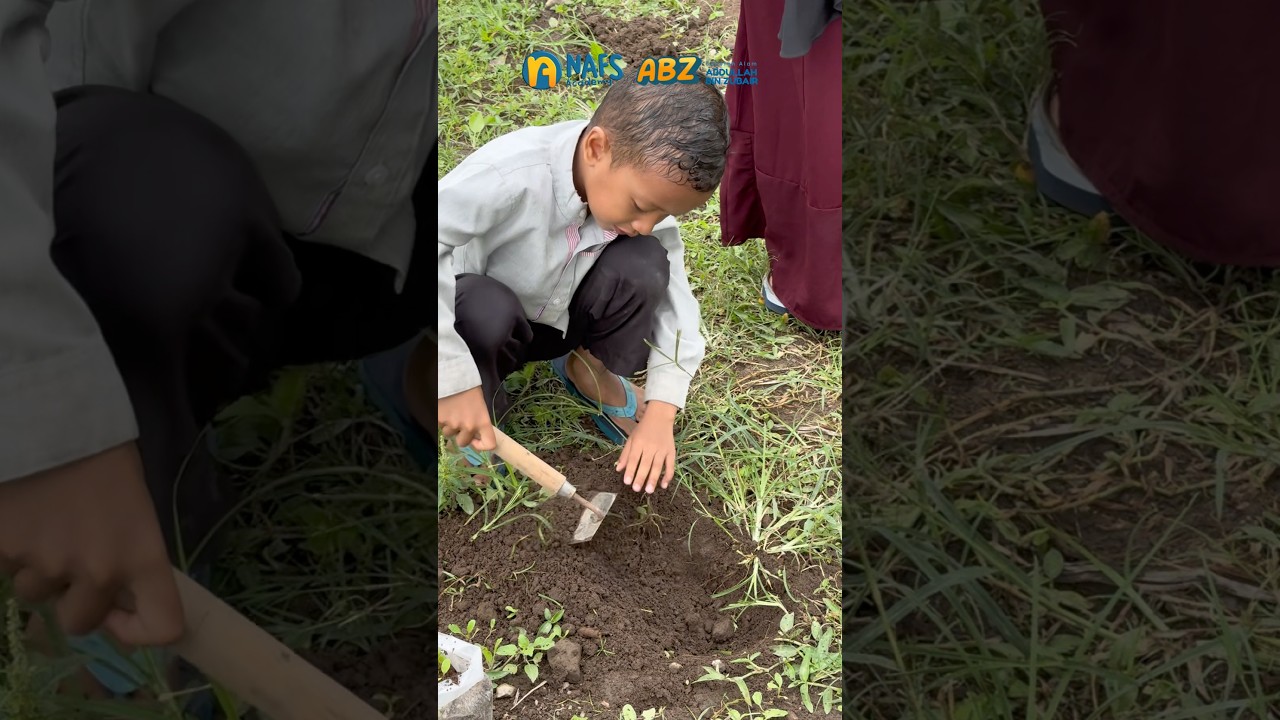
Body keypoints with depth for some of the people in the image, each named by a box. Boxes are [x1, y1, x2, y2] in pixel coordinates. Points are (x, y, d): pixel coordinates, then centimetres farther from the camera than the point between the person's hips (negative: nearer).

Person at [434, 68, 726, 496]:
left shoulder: (648, 186, -20)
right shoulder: (511, 175, -37)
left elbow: (675, 302, -14)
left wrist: (660, 413, -22)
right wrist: (453, 379, -42)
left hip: (558, 320, 4)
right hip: (482, 328, -4)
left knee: (642, 264, -24)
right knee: (484, 308, -39)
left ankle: (590, 371, 5)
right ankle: (483, 413, -6)